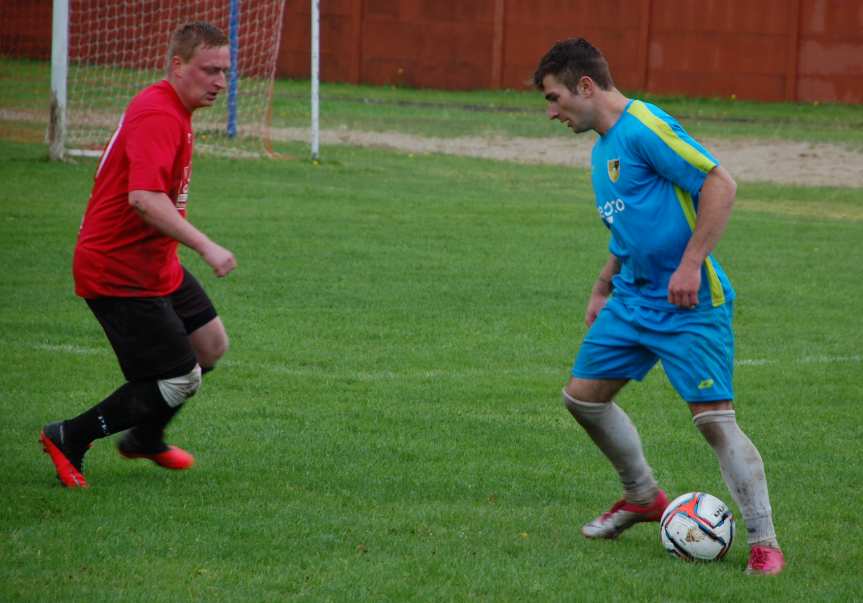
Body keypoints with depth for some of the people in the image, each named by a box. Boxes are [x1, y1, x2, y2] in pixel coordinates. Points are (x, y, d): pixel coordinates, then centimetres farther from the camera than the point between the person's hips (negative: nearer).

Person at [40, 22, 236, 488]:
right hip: (120, 273, -11)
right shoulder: (158, 117, -24)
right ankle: (68, 440, 6)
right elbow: (144, 198, -36)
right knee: (180, 382, -8)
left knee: (210, 344, 16)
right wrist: (205, 247, -39)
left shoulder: (170, 111, 11)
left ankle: (145, 440, 35)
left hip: (155, 265, 11)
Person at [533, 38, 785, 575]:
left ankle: (765, 545, -7)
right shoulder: (603, 149, 14)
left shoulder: (643, 127, -16)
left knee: (715, 418, -13)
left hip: (690, 304, -10)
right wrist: (603, 287, 24)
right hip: (634, 300, 10)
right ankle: (644, 497, 29)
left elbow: (720, 185, -21)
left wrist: (690, 264, -24)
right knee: (583, 395, 10)